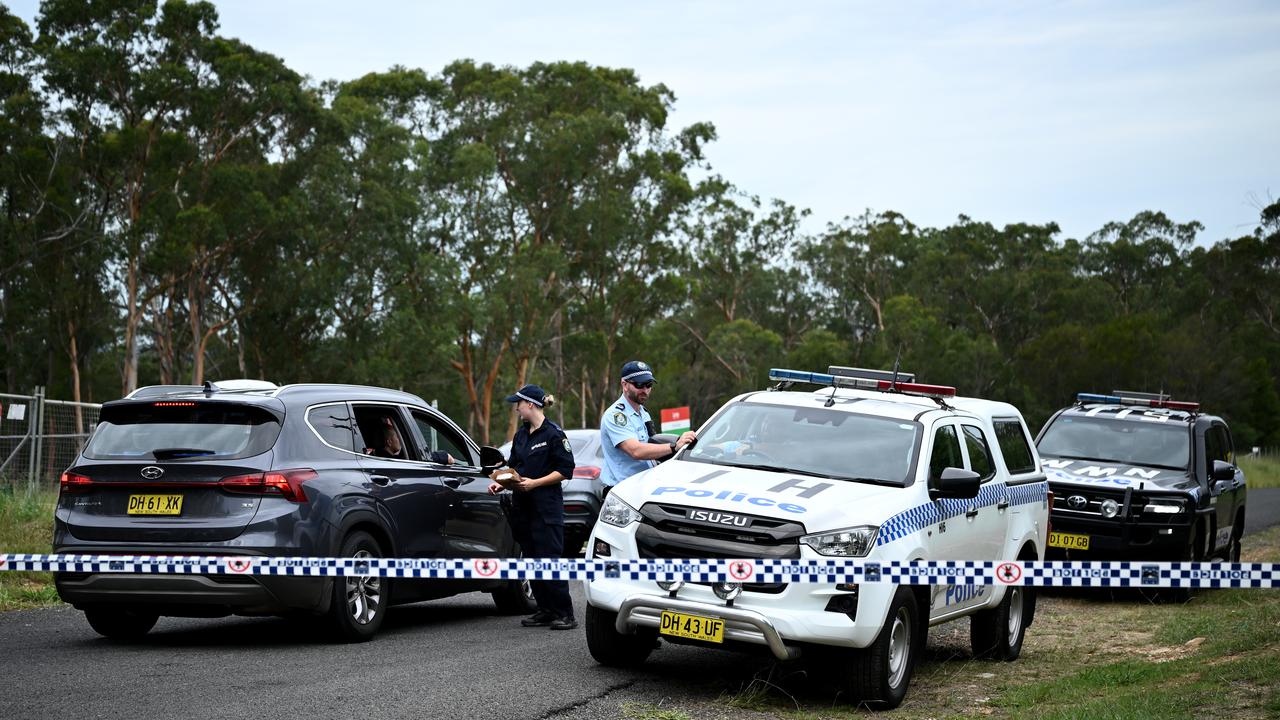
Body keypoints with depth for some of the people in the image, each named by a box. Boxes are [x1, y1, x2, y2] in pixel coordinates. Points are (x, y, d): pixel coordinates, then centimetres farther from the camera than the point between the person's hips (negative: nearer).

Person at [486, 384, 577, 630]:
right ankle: (545, 611, 13)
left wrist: (534, 483, -16)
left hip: (547, 507, -8)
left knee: (549, 559, -12)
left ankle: (565, 614, -9)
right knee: (531, 559, 7)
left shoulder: (553, 434, -7)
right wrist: (501, 484, 4)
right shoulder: (521, 435, 16)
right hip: (523, 506, 8)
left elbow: (565, 470, -10)